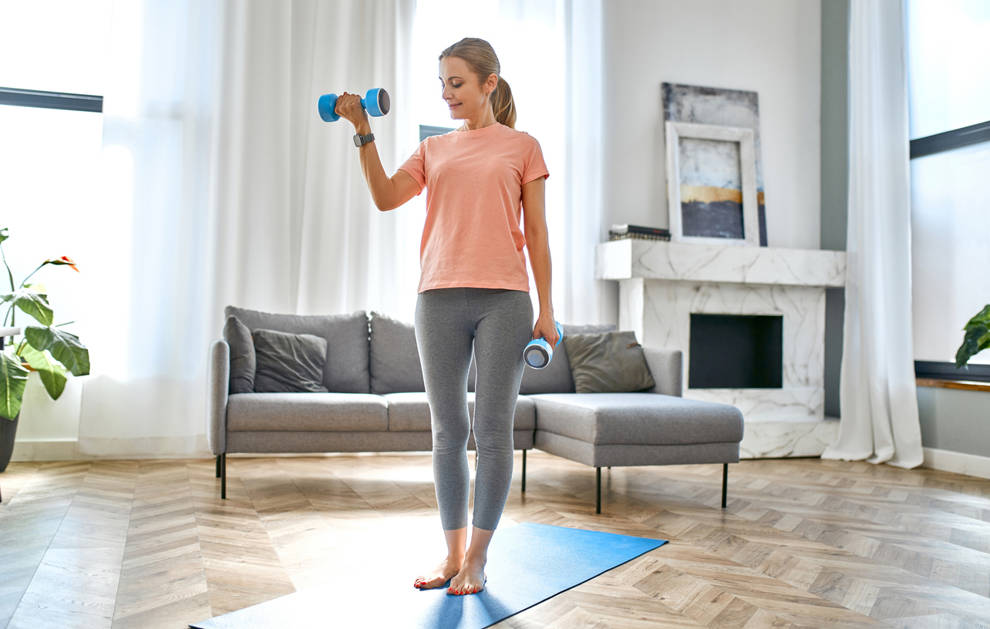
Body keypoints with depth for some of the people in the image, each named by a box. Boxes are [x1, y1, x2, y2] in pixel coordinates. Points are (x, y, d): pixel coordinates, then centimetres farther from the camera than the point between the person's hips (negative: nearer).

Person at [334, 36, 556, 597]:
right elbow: (386, 197, 2)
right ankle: (452, 552, 20)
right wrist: (364, 133, -6)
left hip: (503, 299, -3)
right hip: (439, 299, 3)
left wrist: (546, 310, -1)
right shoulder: (433, 149, 17)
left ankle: (477, 557, 13)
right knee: (447, 431, 7)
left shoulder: (522, 146, 9)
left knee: (493, 430, 0)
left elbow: (537, 232, 5)